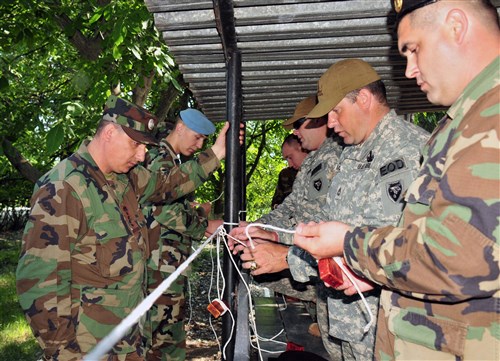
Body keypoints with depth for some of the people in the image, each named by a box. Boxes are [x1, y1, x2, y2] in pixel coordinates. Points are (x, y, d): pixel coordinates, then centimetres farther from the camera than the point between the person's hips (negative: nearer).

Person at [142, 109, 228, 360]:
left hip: (172, 262, 10)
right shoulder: (158, 158, -14)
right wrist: (203, 219, -8)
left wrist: (204, 224, 4)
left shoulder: (174, 160, 16)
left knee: (172, 327, 18)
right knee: (162, 333, 0)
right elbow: (168, 212, -22)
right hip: (162, 264, -10)